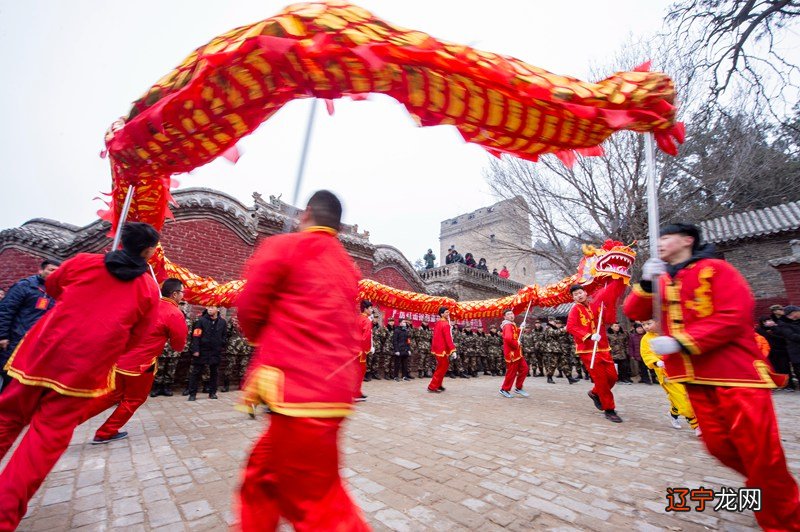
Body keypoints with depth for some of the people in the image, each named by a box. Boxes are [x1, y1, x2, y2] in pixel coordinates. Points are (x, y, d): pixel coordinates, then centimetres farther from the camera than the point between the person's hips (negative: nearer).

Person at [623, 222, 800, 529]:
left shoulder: (715, 270, -6)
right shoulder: (662, 281, 12)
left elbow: (734, 318, -16)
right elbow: (634, 313, 3)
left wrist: (681, 342, -21)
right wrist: (646, 283, -14)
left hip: (736, 372, -5)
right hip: (696, 377, 6)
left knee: (760, 451, 0)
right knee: (720, 446, 10)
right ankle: (765, 486, 35)